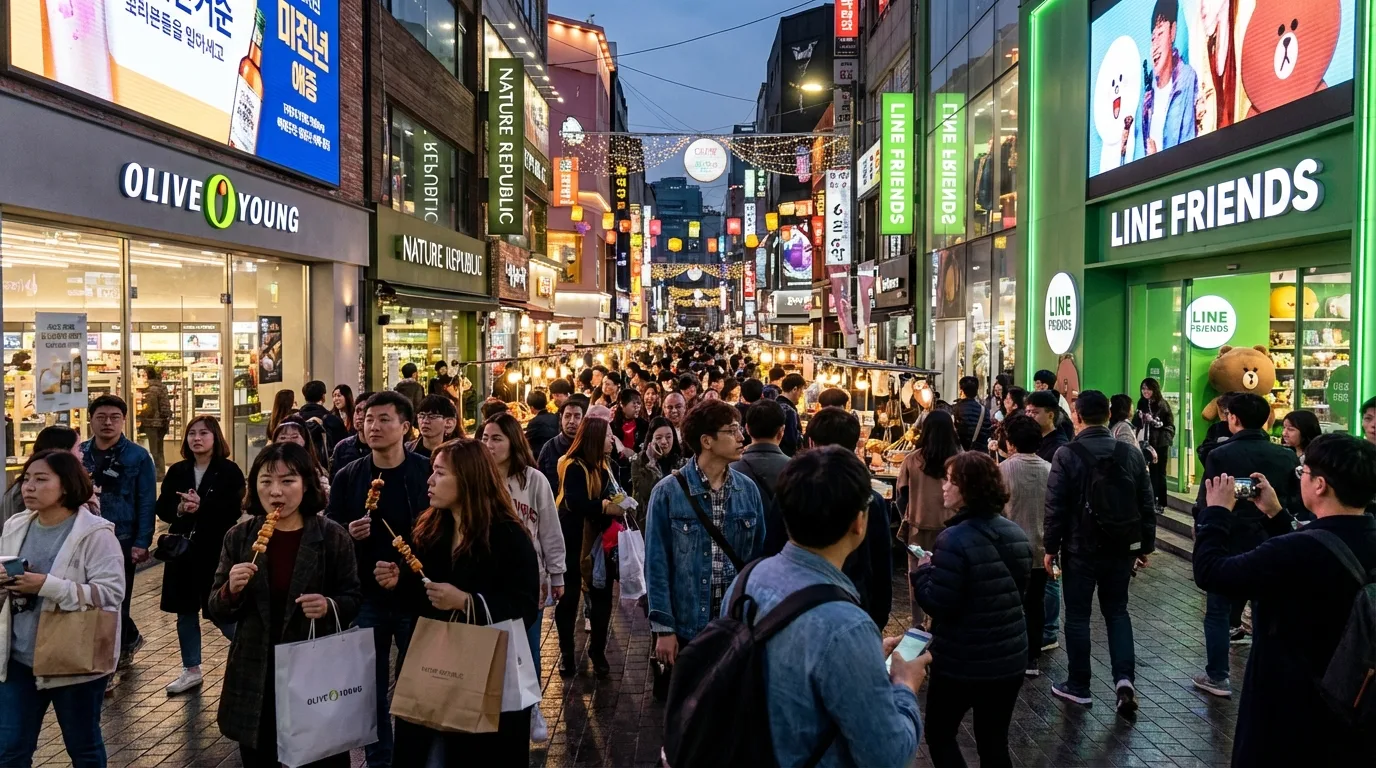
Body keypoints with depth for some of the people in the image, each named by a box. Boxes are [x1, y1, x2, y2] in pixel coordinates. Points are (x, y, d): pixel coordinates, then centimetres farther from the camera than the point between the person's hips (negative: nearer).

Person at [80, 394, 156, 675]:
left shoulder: (138, 457, -4)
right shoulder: (78, 453, 9)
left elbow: (147, 503, -6)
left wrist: (142, 543, -13)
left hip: (121, 539, -5)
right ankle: (130, 639, 37)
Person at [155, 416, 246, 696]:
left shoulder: (229, 471, -7)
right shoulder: (177, 471, 7)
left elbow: (233, 511, -14)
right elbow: (162, 508, 4)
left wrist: (201, 507, -24)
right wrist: (180, 509, -16)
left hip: (217, 551, -5)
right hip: (183, 549, 5)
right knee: (185, 613, 12)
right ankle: (191, 670, 25)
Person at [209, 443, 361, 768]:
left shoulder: (333, 537, -6)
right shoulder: (239, 537, 1)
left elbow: (353, 601, 0)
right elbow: (217, 613, 3)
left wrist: (329, 607, -21)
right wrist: (231, 590, -18)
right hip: (255, 677, 2)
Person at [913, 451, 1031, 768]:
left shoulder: (955, 540, -22)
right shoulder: (1017, 535, 2)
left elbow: (937, 604, -22)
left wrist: (923, 570, -4)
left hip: (962, 662, -6)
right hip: (1009, 658, 7)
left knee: (939, 734, 14)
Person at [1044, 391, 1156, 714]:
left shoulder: (1067, 455, -12)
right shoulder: (1131, 455, 1)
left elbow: (1056, 507, -12)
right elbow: (1146, 505, 5)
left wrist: (1051, 547, -3)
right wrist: (1146, 546, 13)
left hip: (1080, 548, -4)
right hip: (1121, 548, 4)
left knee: (1077, 615, 8)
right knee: (1117, 611, 16)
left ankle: (1079, 686, 17)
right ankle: (1124, 678, 0)